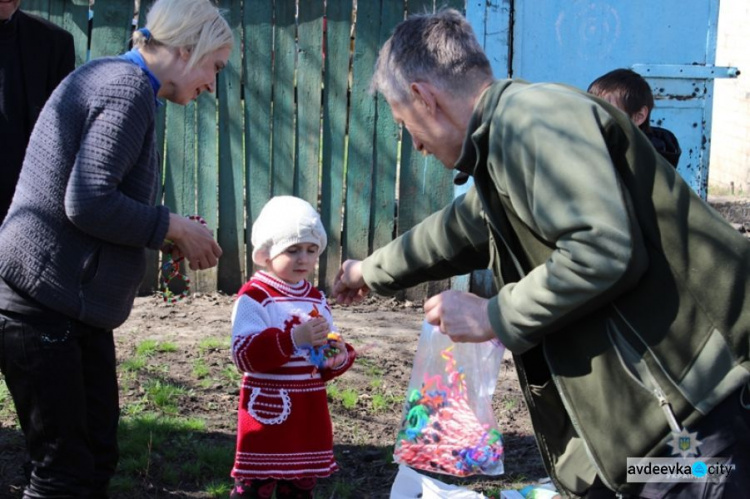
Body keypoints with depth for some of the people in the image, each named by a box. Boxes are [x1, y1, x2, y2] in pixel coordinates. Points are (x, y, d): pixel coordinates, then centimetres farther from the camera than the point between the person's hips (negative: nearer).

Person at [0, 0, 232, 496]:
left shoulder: (110, 79, 17)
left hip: (75, 305, 10)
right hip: (43, 304, -10)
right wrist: (172, 227, -11)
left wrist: (170, 236, 10)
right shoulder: (129, 88, -14)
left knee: (97, 456, 13)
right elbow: (89, 204, -23)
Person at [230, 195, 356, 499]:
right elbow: (245, 355, -21)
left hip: (309, 409, 7)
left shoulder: (316, 299, 11)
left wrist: (339, 357, -9)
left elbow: (326, 354, 16)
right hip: (269, 408, -7)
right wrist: (294, 338, -29)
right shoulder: (254, 297, -12)